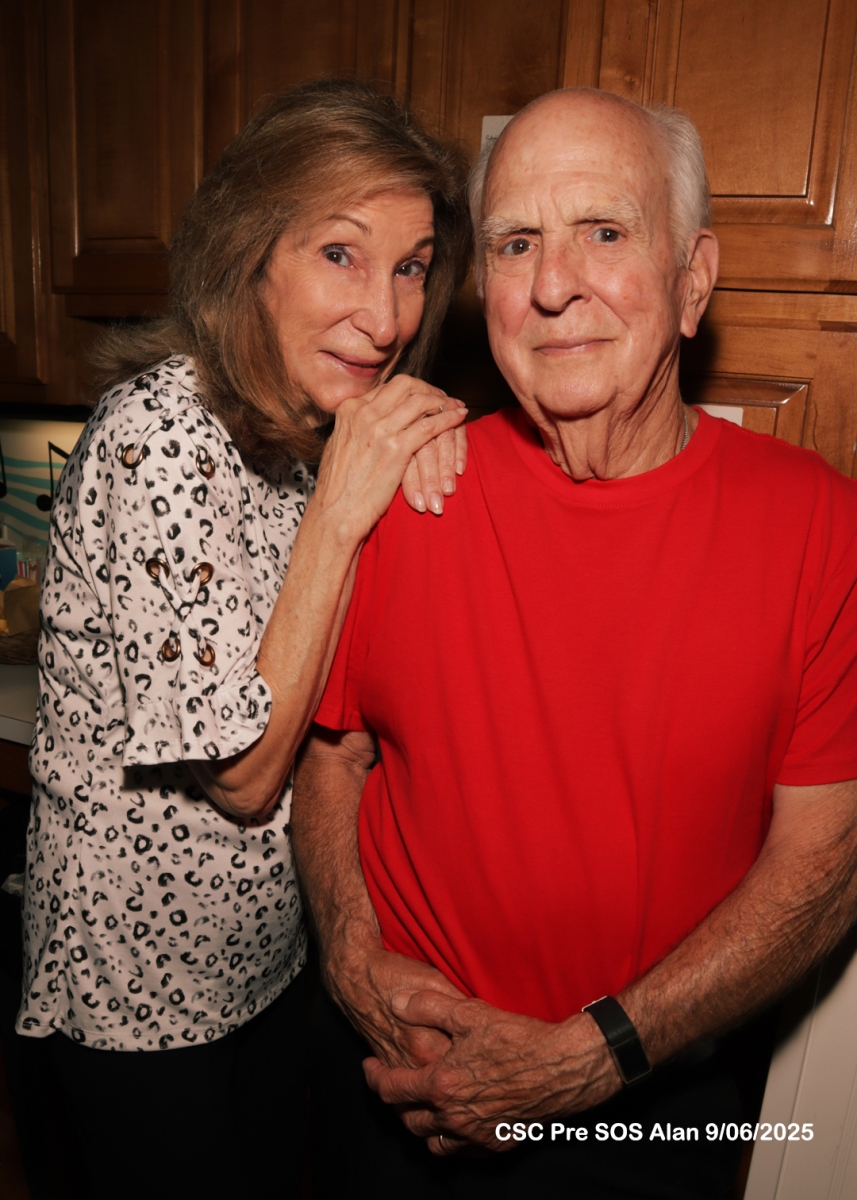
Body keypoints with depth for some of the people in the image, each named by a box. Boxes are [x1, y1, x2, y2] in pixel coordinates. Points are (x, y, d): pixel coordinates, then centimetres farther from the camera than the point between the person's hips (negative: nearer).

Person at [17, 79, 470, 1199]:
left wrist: (427, 443, -15)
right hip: (143, 969, -7)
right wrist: (339, 509, -29)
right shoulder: (158, 433, -27)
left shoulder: (322, 422, -3)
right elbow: (245, 774, -24)